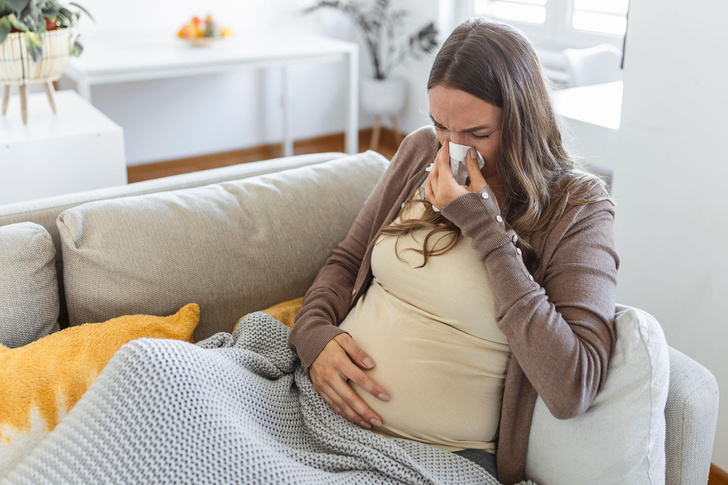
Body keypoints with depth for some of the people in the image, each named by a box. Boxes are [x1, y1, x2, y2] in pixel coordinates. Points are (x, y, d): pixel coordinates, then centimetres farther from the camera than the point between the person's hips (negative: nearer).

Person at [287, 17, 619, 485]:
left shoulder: (578, 206, -8)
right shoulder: (421, 152, 7)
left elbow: (572, 391, -20)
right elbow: (346, 261, 17)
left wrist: (484, 227, -18)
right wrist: (313, 332, -6)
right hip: (328, 407, 5)